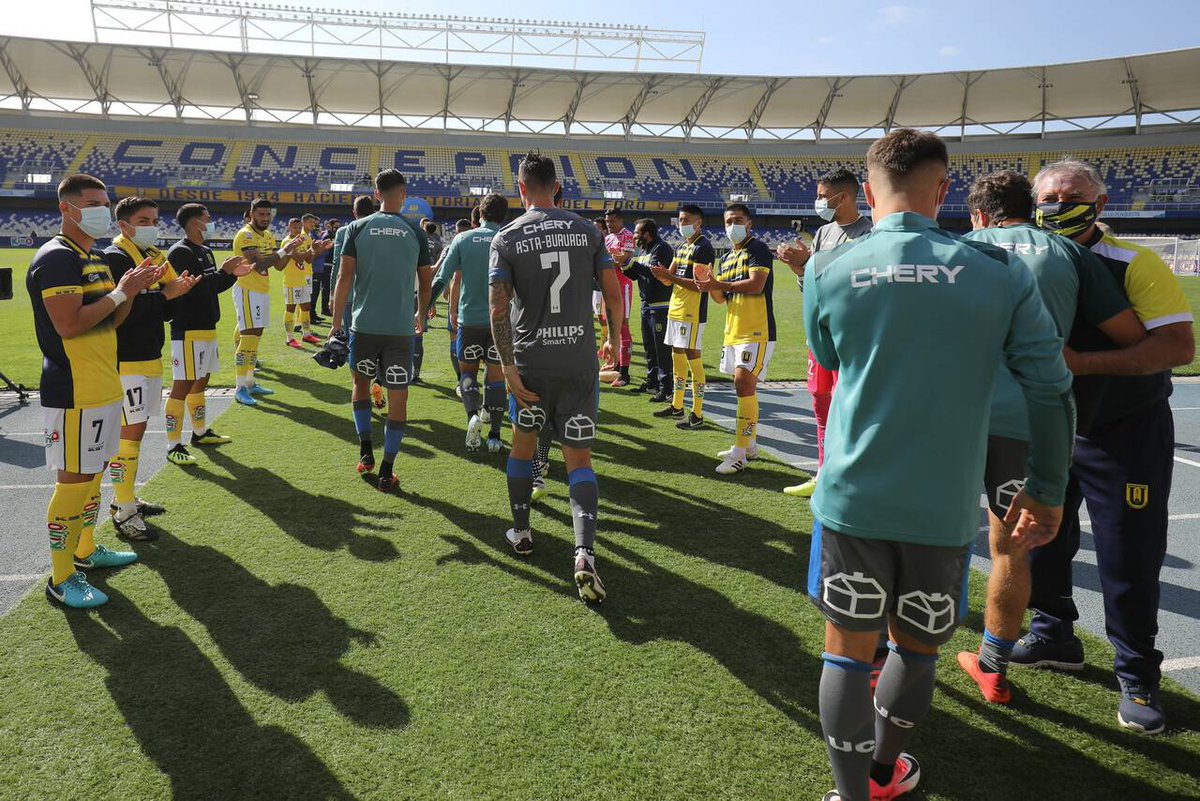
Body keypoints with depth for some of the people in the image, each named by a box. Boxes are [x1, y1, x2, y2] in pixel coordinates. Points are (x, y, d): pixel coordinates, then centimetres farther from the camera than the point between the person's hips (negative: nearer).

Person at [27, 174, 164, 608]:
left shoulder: (96, 260, 15)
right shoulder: (56, 258, -15)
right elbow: (69, 325, -24)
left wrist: (132, 288, 2)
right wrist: (121, 291, -18)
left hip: (104, 385, 10)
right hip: (73, 391, -10)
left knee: (93, 471, 19)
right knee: (73, 477, -4)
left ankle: (85, 549, 34)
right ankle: (61, 578, 7)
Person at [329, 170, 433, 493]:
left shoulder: (357, 228, 2)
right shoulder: (416, 232, 3)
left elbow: (344, 278, -4)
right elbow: (425, 283, 10)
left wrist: (336, 324, -1)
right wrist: (421, 315, 28)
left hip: (364, 324, 1)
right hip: (401, 327, -1)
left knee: (361, 382, 23)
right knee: (398, 397, 5)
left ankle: (365, 452, 22)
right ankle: (387, 472, 6)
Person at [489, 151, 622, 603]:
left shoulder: (507, 237, -1)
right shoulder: (587, 231, 3)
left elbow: (498, 306, -10)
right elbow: (613, 295, 1)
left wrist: (507, 365, -9)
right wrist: (614, 340, 17)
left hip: (530, 362, 0)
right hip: (580, 361, 1)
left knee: (523, 445, 22)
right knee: (579, 460, 4)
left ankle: (521, 533, 33)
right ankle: (585, 553, -14)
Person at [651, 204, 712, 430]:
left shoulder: (703, 248, -11)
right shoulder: (681, 247, 17)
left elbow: (698, 284, -19)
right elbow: (670, 278, 17)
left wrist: (670, 276, -19)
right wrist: (661, 274, -4)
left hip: (692, 313, -9)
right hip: (676, 309, 9)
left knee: (692, 358, -7)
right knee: (677, 356, 14)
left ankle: (697, 415, -3)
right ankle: (676, 406, 26)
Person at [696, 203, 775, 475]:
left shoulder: (758, 249, -7)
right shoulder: (726, 259, 18)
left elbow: (756, 285, -20)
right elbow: (721, 298, 19)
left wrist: (718, 284, -16)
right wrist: (709, 284, -3)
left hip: (756, 331, -9)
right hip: (734, 331, 9)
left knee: (744, 385, -15)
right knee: (745, 387, 14)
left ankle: (739, 454, -13)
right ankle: (748, 444, 25)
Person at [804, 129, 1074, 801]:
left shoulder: (827, 271, -4)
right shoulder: (998, 273, -4)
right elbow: (1054, 390, 0)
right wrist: (1048, 490, 11)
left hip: (852, 498, -1)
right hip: (945, 508, 1)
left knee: (849, 648, 11)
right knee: (915, 645, 21)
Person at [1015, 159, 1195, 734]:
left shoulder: (1136, 266, -15)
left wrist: (1083, 362, -31)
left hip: (1126, 436, -5)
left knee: (1128, 563, 0)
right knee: (1043, 541, 15)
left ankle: (1138, 680, 18)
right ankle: (1054, 638, 36)